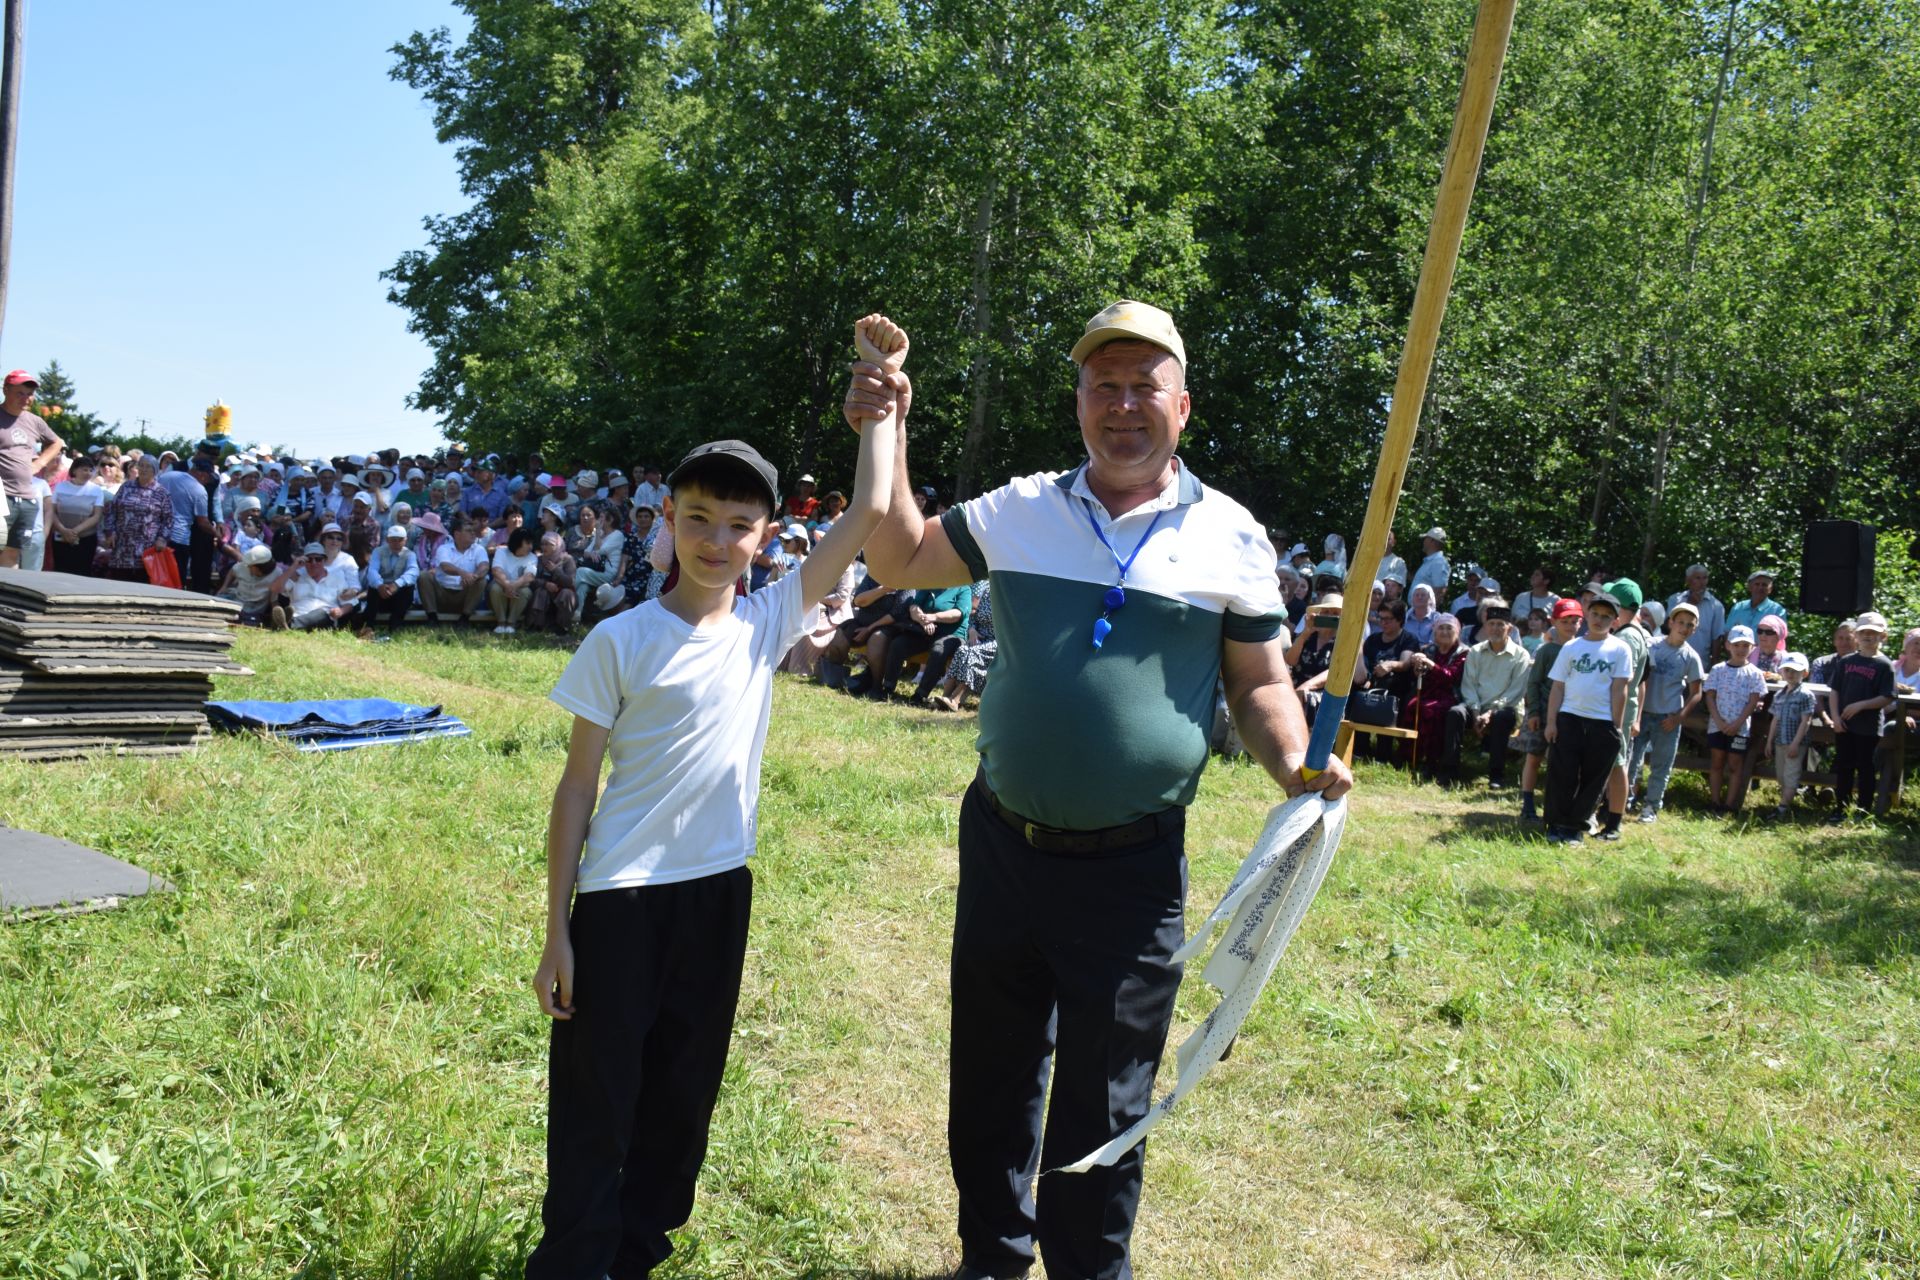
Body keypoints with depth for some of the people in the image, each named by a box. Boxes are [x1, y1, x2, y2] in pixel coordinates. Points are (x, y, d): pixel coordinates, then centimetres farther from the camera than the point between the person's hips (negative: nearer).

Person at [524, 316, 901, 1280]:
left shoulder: (769, 623, 0)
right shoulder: (621, 642, -8)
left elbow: (871, 512, -4)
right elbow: (577, 785, -5)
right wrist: (557, 931, -5)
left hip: (719, 889, 4)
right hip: (620, 895, -4)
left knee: (684, 1091, 17)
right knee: (595, 1096, 6)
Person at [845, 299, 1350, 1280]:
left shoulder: (1231, 538, -3)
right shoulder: (1019, 512, 3)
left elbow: (1261, 684, 3)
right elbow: (900, 560, 13)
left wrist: (1297, 767, -16)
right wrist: (887, 436, 2)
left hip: (1133, 870, -3)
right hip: (1002, 846, 3)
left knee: (1103, 1105, 10)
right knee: (989, 1078, 18)